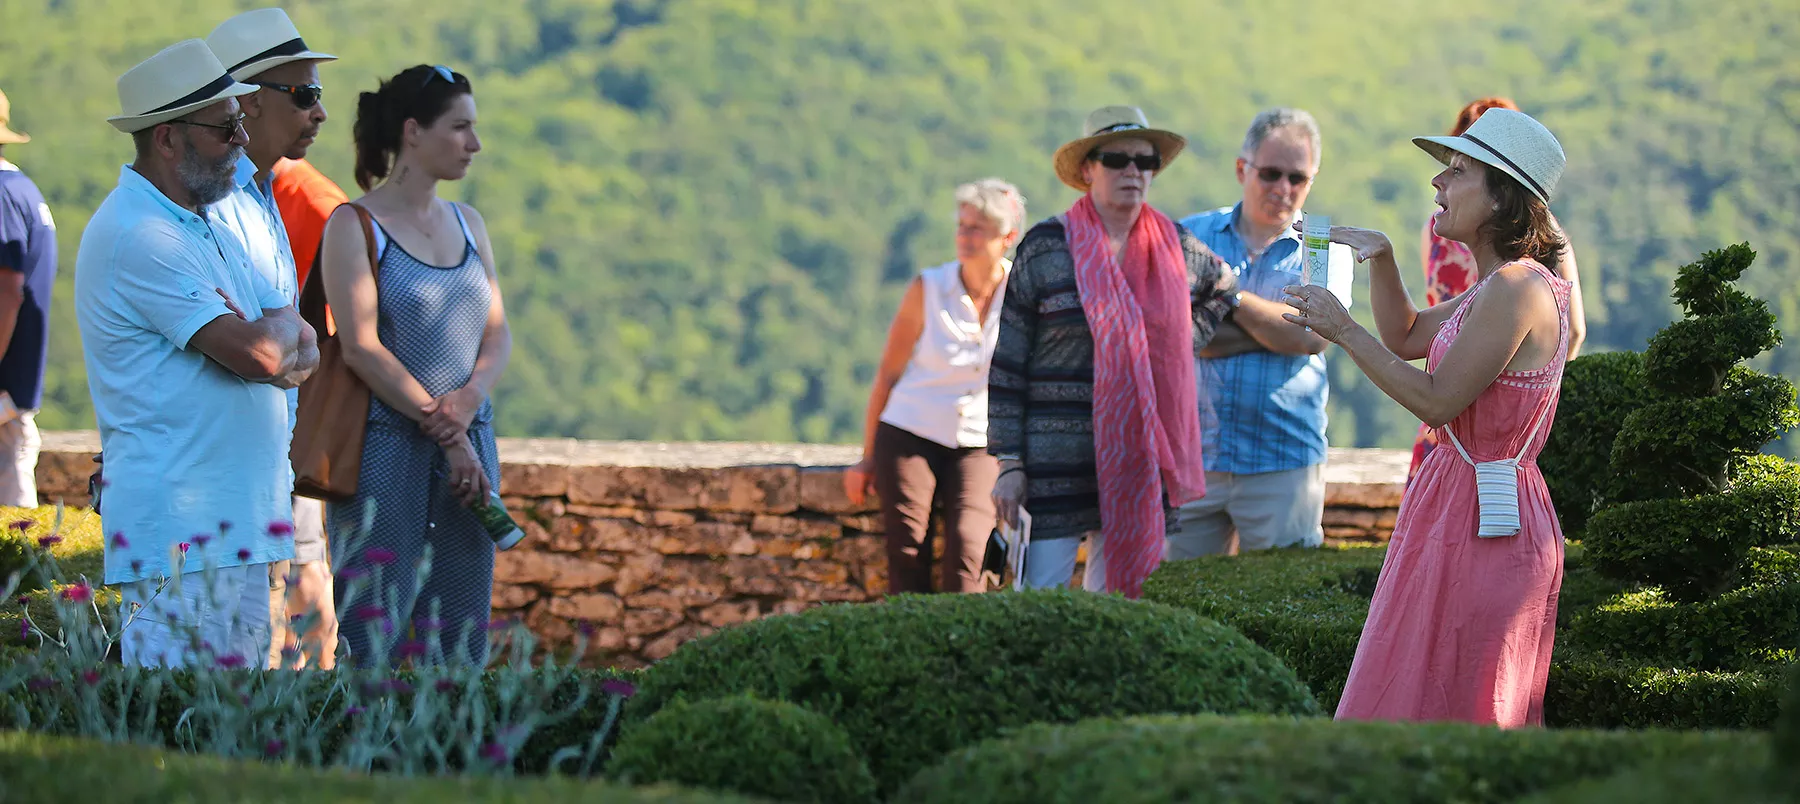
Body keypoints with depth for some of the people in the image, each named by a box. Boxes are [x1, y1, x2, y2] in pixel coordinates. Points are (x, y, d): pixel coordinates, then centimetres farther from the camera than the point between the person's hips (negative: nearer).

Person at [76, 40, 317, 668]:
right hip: (181, 538, -10)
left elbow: (305, 351, 16)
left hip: (239, 520, 10)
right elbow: (257, 354, -20)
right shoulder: (137, 235, -13)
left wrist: (276, 348, -8)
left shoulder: (206, 230, 19)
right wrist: (281, 324, 4)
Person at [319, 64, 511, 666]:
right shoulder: (354, 226, -4)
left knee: (461, 641, 3)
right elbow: (361, 347, -11)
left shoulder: (467, 224, 15)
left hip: (468, 440, 6)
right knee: (372, 637, -8)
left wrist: (470, 398, -10)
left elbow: (498, 332, 12)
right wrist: (445, 434, -13)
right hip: (384, 446, -6)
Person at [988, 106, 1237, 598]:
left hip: (1138, 462, 4)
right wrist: (1009, 464, -6)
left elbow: (1222, 288, 31)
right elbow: (1007, 366, -1)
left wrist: (1179, 347, 15)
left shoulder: (1175, 248, 8)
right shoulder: (1046, 249, -2)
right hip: (1058, 461, -4)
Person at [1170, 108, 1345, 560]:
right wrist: (1277, 326, -12)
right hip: (1193, 458, 1)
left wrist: (1229, 294, -8)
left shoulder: (1323, 251, 6)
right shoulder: (1193, 235, 8)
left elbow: (1312, 336, -12)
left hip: (1283, 462, -1)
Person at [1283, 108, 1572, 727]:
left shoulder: (1517, 288, -20)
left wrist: (1343, 330, -15)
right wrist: (1380, 257, 10)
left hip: (1483, 518, -10)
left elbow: (1437, 401, -20)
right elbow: (1408, 338, 26)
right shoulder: (1501, 285, 13)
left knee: (1450, 707, -3)